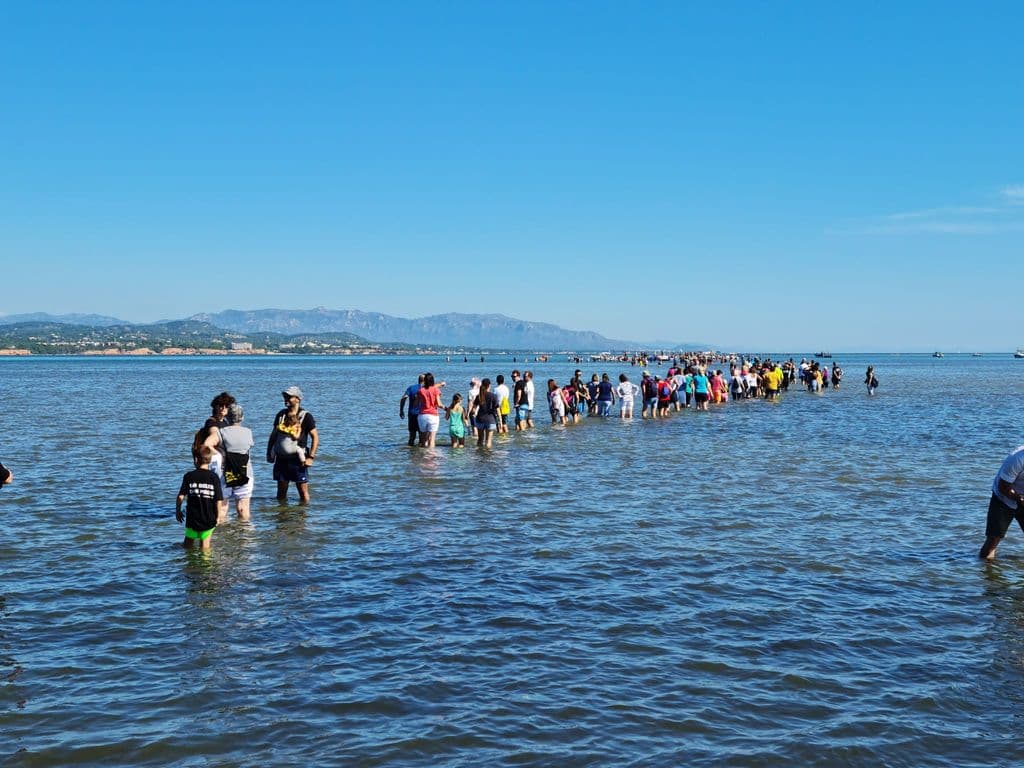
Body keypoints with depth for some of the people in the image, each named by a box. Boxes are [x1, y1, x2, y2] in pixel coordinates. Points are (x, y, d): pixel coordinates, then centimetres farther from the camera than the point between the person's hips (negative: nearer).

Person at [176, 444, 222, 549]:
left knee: (188, 544, 15)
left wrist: (177, 511, 10)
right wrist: (218, 517, 6)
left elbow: (180, 496, -6)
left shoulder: (189, 476, -5)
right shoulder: (214, 478, -5)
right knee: (205, 546, 13)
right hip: (209, 519, 1)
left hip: (192, 519, -1)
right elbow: (218, 500, -6)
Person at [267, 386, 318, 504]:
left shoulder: (306, 416, -5)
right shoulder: (281, 414, 10)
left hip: (297, 459, -5)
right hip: (281, 459, 5)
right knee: (281, 491, 10)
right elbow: (273, 434, 18)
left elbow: (315, 437, -6)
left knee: (303, 492, -2)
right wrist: (269, 453, 12)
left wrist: (311, 457, -13)